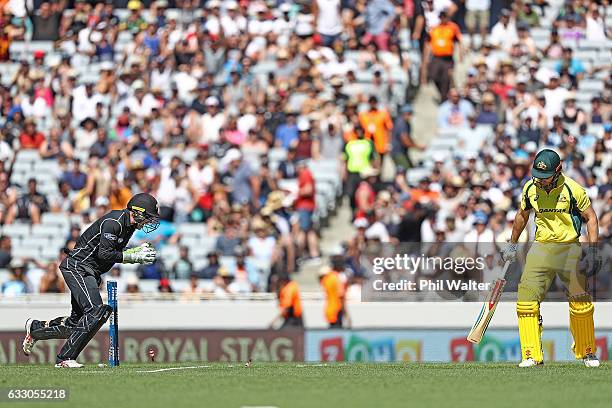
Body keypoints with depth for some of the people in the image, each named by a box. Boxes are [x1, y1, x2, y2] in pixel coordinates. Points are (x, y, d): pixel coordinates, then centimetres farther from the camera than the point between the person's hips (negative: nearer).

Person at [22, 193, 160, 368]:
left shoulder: (129, 225, 12)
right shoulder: (114, 222, -19)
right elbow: (104, 254, -24)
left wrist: (137, 251, 3)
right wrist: (135, 257, -22)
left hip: (91, 273, 10)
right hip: (77, 267, -10)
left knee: (77, 322, 9)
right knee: (96, 312, -21)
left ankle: (35, 328, 29)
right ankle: (65, 358, -17)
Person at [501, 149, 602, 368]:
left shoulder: (573, 189, -12)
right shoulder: (530, 188, 0)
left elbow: (591, 217, -3)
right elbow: (522, 215, 18)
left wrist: (593, 250, -10)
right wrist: (512, 245, 22)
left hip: (570, 249, -3)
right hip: (541, 249, 3)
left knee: (581, 304, -2)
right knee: (526, 300, -10)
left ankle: (587, 353, 19)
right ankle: (532, 356, -5)